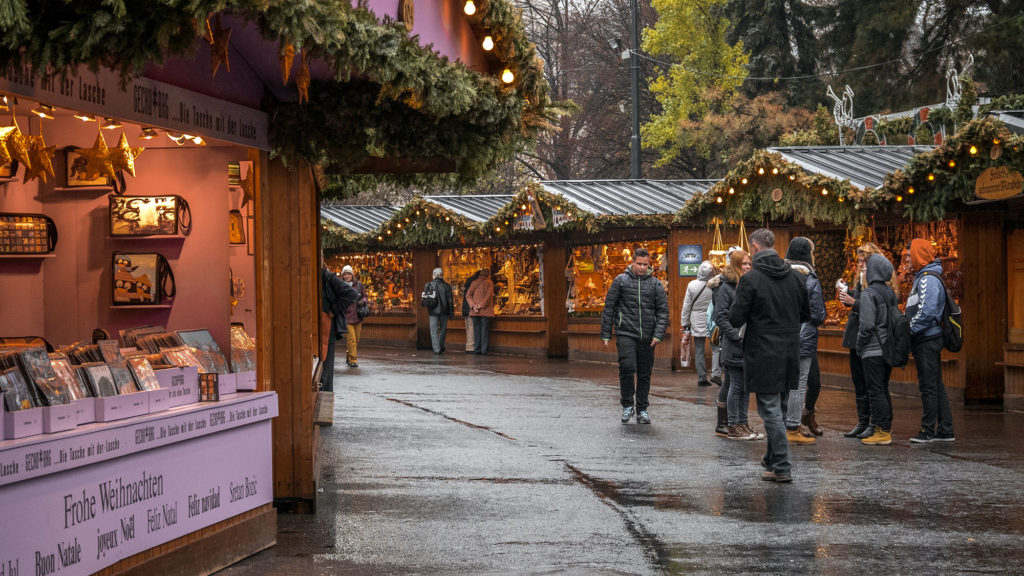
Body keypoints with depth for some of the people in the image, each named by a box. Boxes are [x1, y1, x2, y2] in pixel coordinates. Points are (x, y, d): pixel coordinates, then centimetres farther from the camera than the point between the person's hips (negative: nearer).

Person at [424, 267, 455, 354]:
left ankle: (436, 349, -5)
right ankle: (441, 347, 25)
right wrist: (451, 313, 3)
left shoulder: (428, 285, -3)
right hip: (444, 311, 1)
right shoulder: (447, 286, -3)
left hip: (433, 311, -1)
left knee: (434, 331, 4)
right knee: (443, 329, 17)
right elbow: (450, 301, -2)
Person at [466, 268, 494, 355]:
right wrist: (481, 306, -9)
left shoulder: (474, 282, 9)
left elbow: (468, 295, 2)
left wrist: (473, 305, -5)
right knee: (485, 330, 0)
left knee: (476, 330, 7)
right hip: (485, 311, -4)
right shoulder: (489, 283, -3)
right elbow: (488, 296, -13)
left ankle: (477, 349, 4)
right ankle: (484, 350, -3)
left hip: (475, 311, 4)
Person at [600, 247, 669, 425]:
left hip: (647, 337, 2)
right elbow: (608, 308, 6)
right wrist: (606, 335, 1)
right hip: (625, 334, -2)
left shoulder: (655, 284, 9)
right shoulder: (620, 281, 5)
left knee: (645, 374, 7)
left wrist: (658, 335, -7)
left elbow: (663, 311, 6)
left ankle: (642, 410, 19)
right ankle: (627, 405, -2)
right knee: (627, 367, -18)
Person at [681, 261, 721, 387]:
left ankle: (701, 378, 7)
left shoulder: (692, 285, -4)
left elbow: (687, 305, 0)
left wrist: (684, 322, 8)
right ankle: (716, 374, -11)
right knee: (716, 348, 5)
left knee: (699, 351, 7)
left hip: (697, 323, 2)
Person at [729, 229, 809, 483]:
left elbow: (736, 319, -13)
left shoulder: (750, 279, -14)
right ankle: (773, 458, 31)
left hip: (763, 357, -6)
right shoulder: (794, 277, 5)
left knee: (771, 410, -3)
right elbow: (806, 315, 13)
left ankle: (782, 468, -4)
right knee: (780, 409, 18)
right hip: (789, 355, 6)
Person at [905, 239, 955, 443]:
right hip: (927, 340, 10)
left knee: (928, 387, -5)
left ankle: (928, 431, -1)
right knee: (936, 386, 11)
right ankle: (945, 431, 15)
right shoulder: (922, 278, 18)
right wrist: (907, 329, 13)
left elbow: (927, 313, -23)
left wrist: (908, 330, -17)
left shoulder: (928, 279, -15)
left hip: (927, 341, -10)